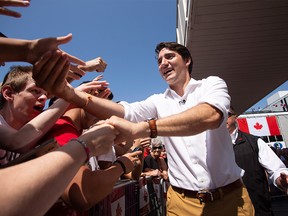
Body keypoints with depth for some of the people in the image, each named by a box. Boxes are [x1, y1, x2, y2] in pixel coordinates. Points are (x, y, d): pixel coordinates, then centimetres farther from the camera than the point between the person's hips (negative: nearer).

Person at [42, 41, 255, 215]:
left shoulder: (212, 84, -5)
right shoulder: (159, 102, 3)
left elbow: (211, 116, -27)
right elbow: (124, 111, -14)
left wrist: (140, 128, -38)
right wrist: (70, 93, -28)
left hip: (229, 195, -1)